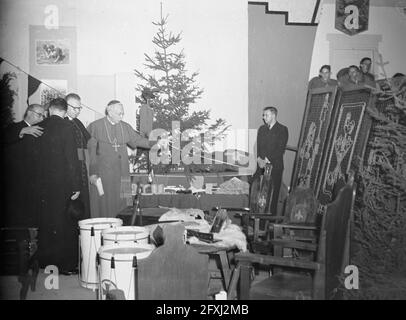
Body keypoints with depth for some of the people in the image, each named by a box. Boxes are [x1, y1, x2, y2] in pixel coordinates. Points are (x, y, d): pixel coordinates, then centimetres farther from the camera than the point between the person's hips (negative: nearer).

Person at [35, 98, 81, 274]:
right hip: (62, 183, -5)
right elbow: (72, 158, -13)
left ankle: (45, 261, 24)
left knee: (45, 222, 14)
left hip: (43, 184, 5)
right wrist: (76, 185, -11)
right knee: (65, 225, 3)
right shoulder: (66, 127, -10)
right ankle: (65, 264, 7)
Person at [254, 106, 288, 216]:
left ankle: (272, 215, 6)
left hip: (275, 166, -5)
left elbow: (281, 149, -10)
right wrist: (259, 159, -7)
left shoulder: (282, 130, -3)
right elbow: (258, 146, 11)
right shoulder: (262, 129, 15)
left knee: (273, 193, -3)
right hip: (262, 166, 5)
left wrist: (267, 160, -15)